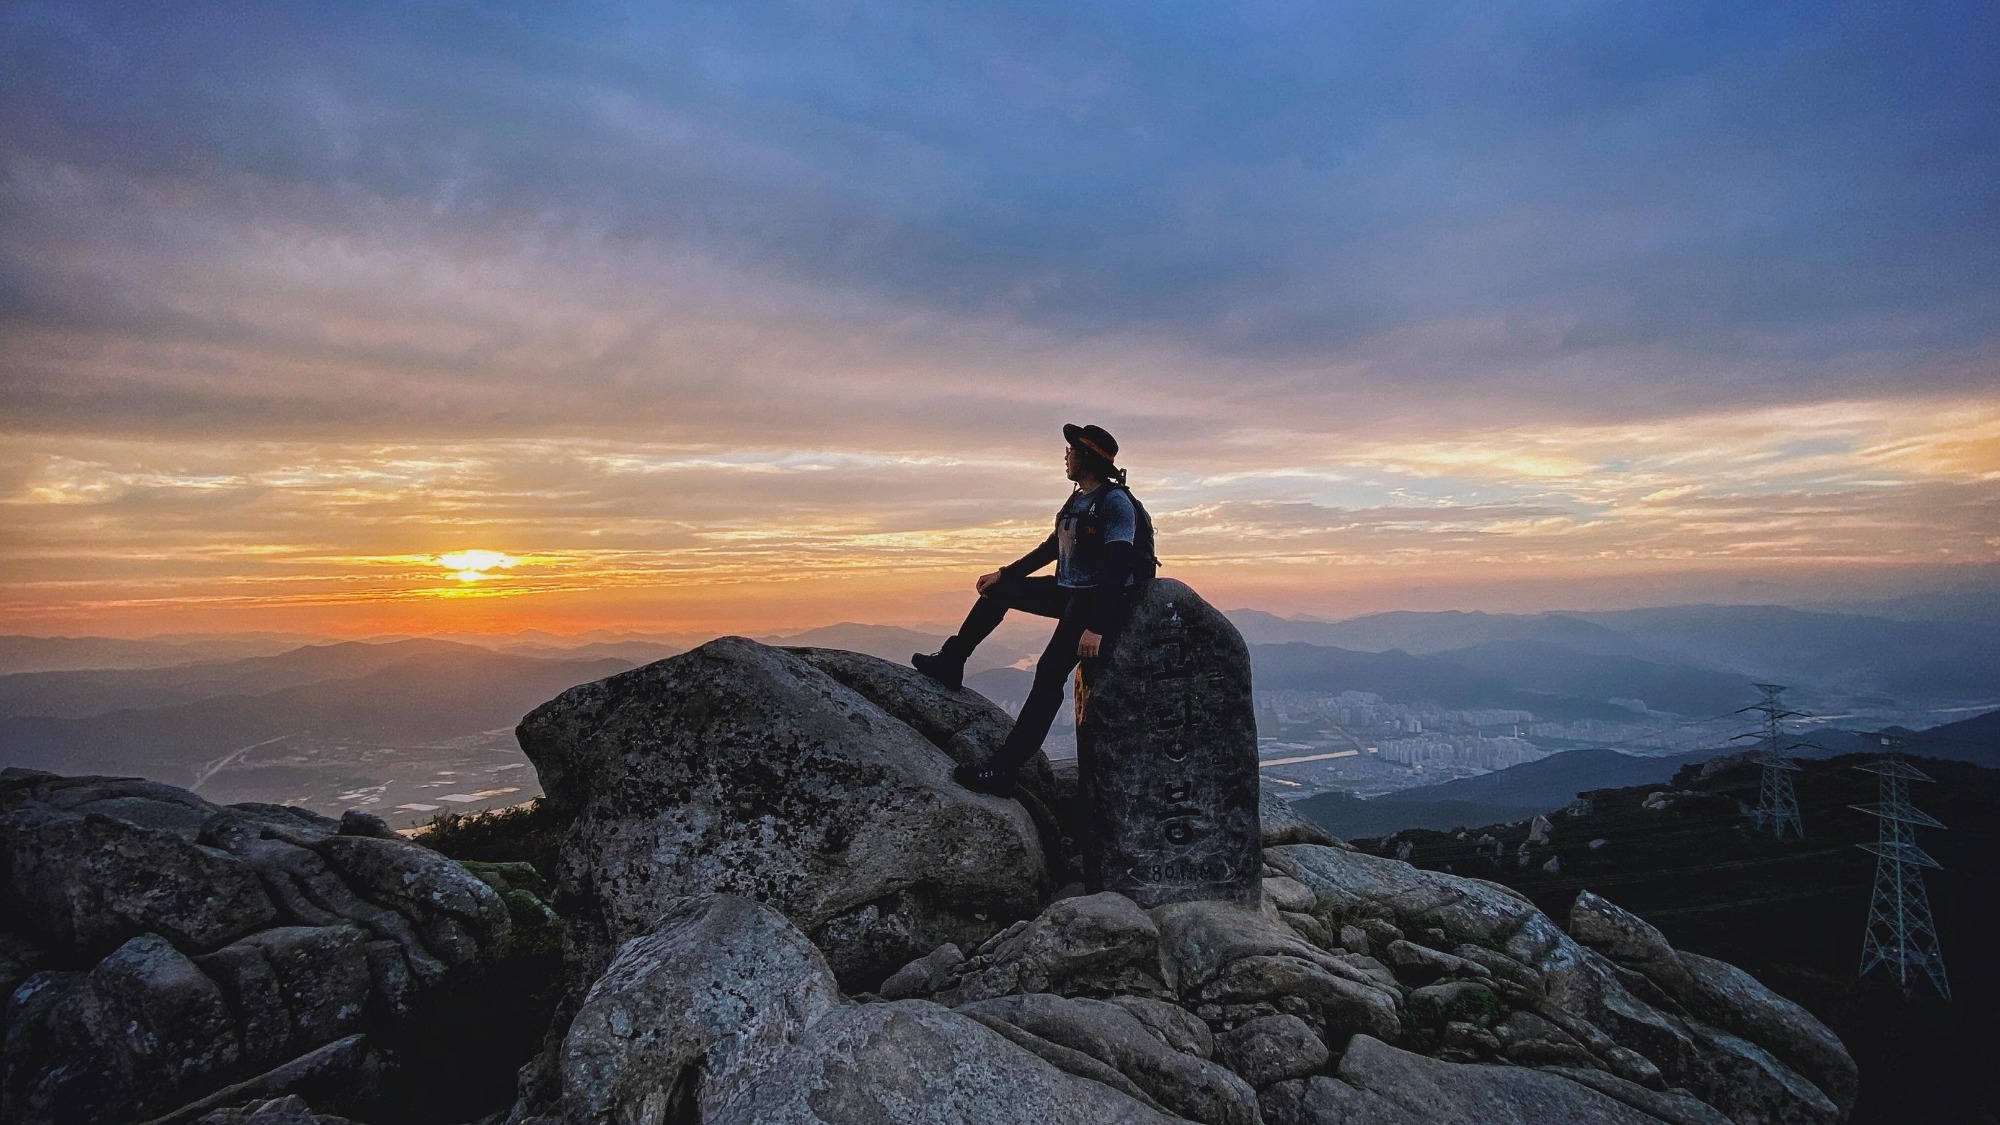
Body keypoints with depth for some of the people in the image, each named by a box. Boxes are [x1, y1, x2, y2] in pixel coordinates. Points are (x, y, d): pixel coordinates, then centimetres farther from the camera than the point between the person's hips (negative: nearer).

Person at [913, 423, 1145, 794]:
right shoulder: (1077, 499, 12)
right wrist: (1003, 573, 22)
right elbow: (1051, 548, 22)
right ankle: (949, 664, 20)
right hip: (1069, 593, 10)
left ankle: (1004, 768, -24)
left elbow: (1118, 566, -26)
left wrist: (1096, 626, -35)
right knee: (998, 590, 14)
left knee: (1050, 673, -22)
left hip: (1100, 601, -10)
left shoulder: (1115, 502, -17)